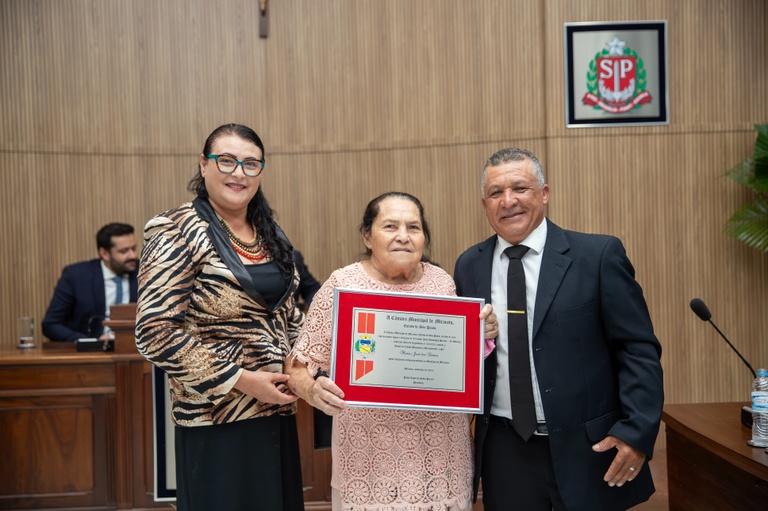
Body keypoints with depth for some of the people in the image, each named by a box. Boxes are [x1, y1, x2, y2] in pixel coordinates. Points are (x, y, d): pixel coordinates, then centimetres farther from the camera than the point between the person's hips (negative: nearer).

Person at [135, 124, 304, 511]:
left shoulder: (269, 233, 10)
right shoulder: (179, 232, -11)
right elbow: (156, 333, -18)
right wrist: (242, 381, -17)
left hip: (276, 412, 7)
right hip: (217, 419, -6)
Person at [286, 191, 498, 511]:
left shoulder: (443, 282, 3)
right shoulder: (341, 285, -7)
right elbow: (300, 364, -3)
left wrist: (482, 335, -8)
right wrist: (312, 390, -24)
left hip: (440, 450, 3)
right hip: (369, 453, -3)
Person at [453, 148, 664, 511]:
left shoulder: (598, 255, -6)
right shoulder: (469, 266, 4)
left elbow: (638, 350, -6)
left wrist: (637, 432, -14)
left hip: (587, 449, -2)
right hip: (504, 450, 3)